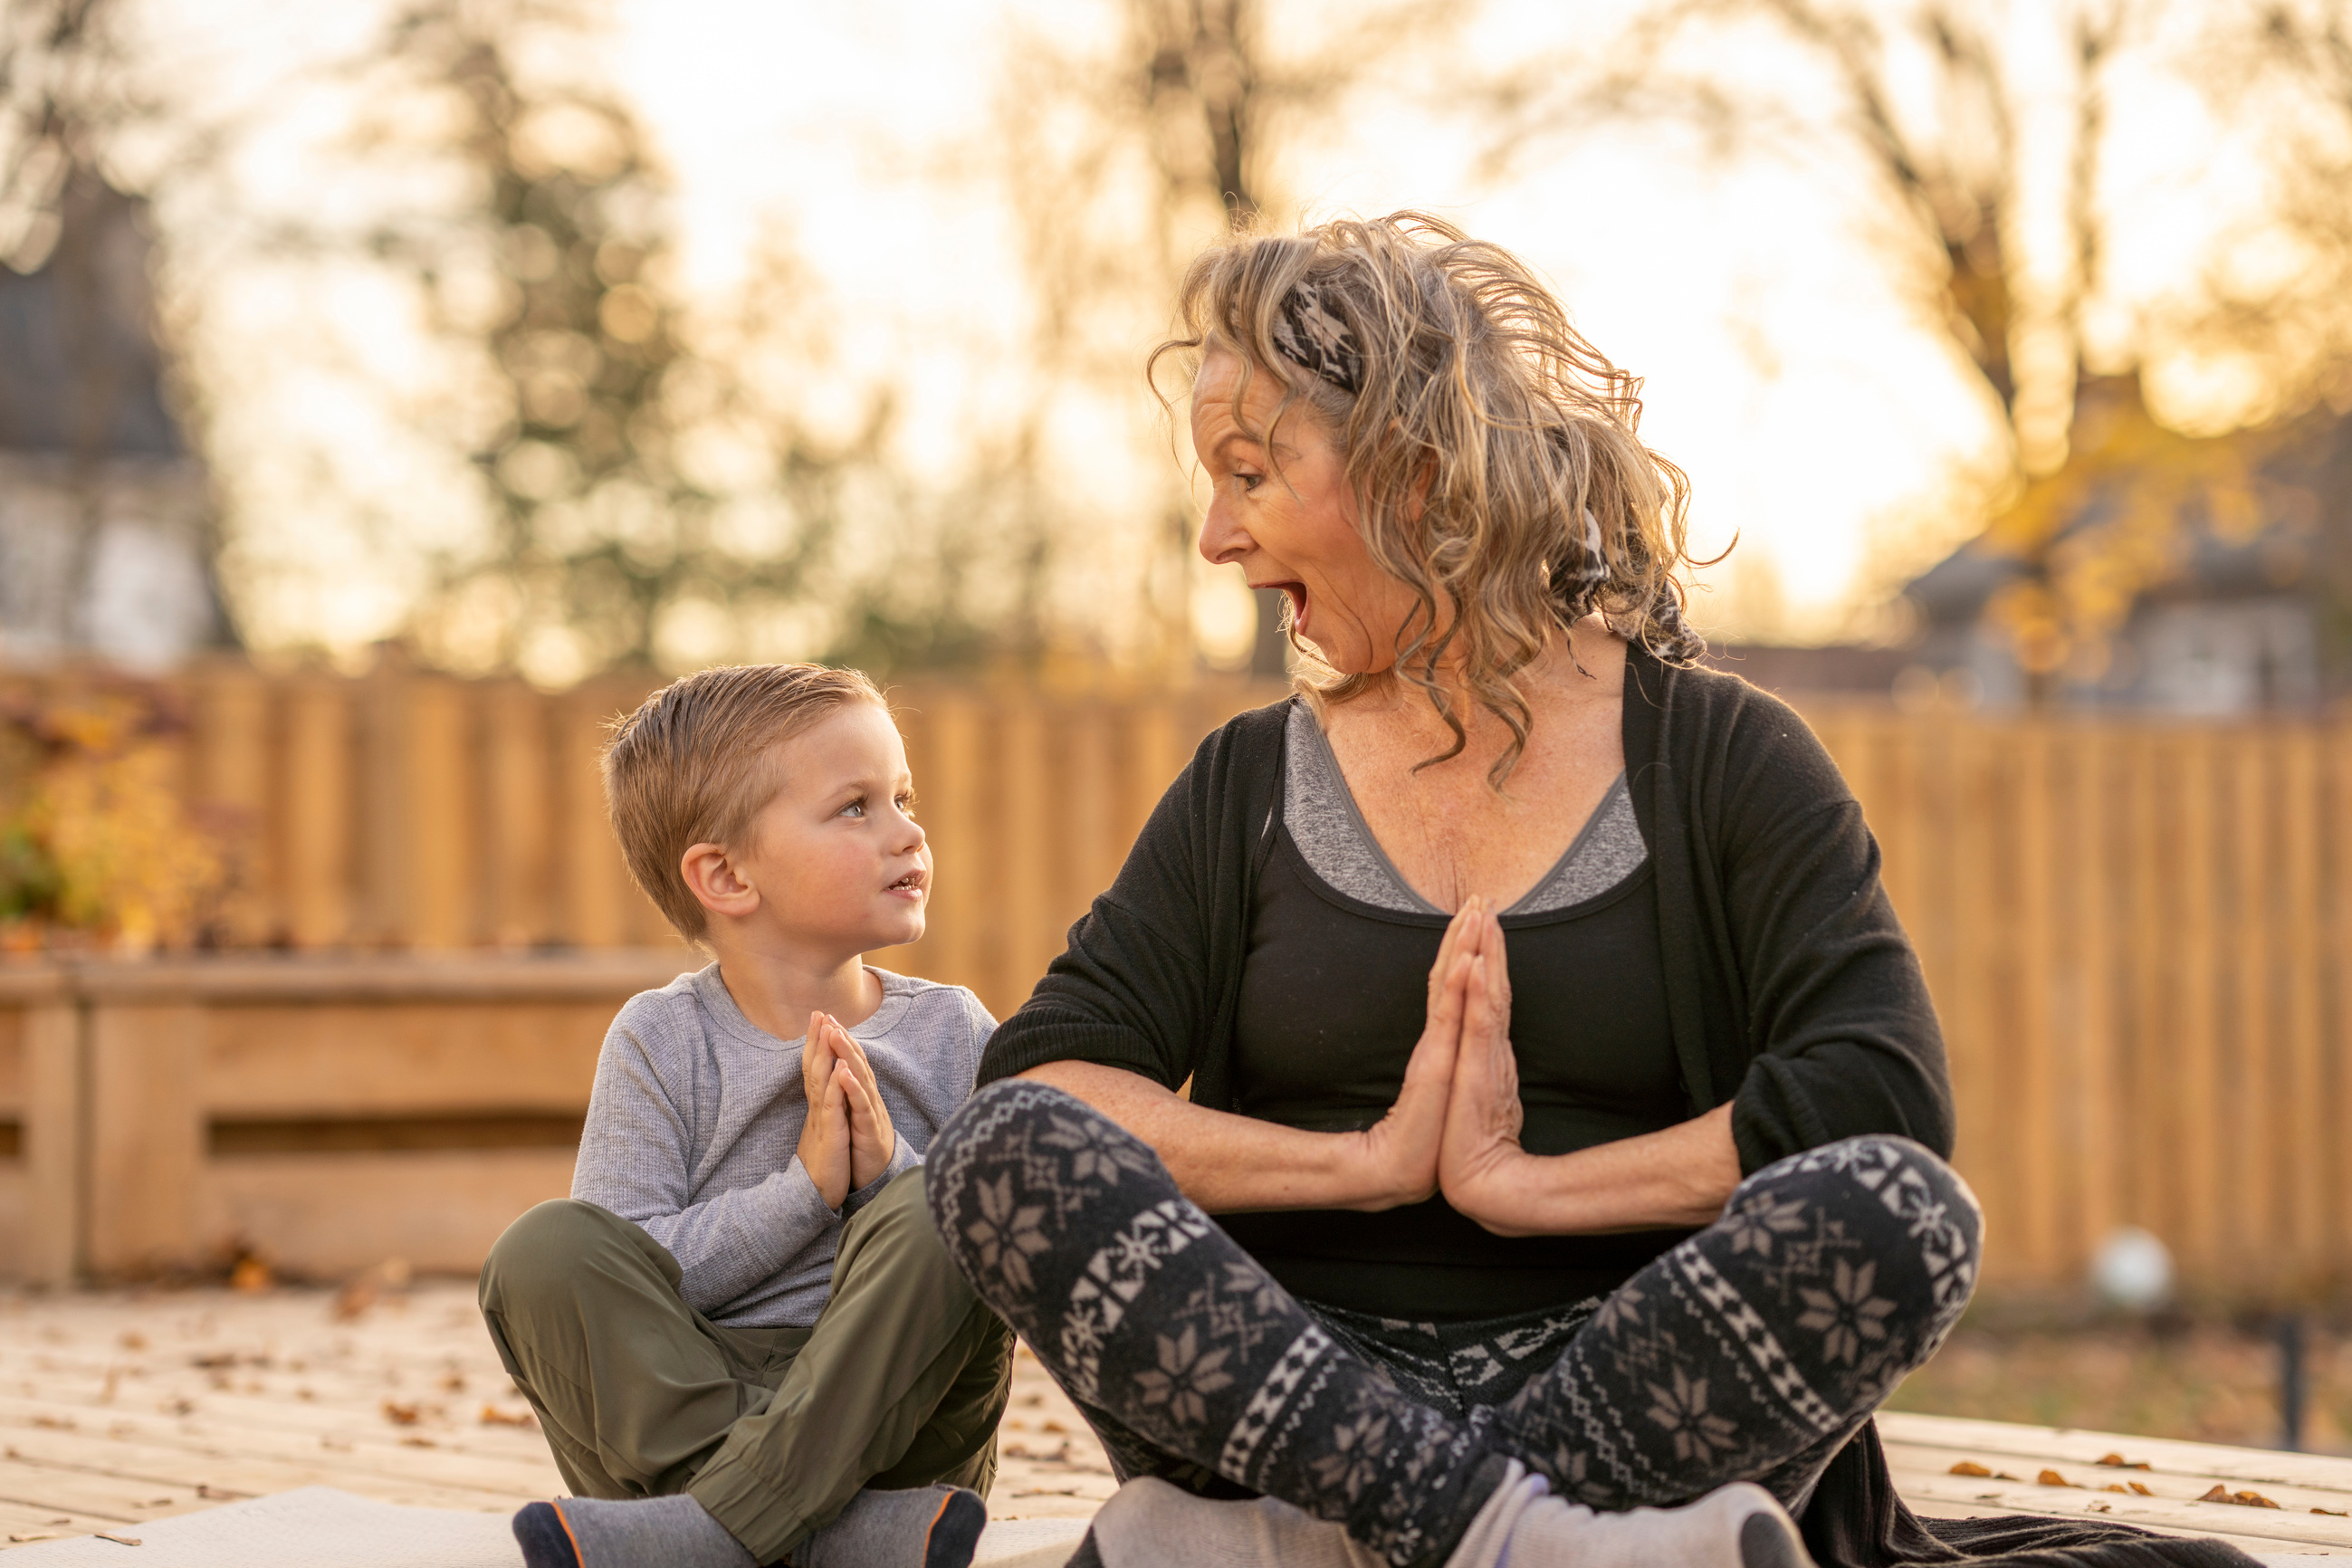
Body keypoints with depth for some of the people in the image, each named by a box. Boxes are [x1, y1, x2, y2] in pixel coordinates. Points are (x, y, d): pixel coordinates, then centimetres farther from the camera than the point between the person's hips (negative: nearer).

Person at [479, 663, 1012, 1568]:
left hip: (895, 1423, 0)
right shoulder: (660, 1043, 3)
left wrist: (893, 1175, -16)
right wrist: (805, 1188, -17)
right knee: (542, 1249, -24)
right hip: (670, 1414, 0)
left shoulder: (953, 1035, 7)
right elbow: (630, 1276, -9)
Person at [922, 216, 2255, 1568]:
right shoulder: (1249, 789, 13)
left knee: (1900, 1214, -30)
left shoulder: (1721, 759, 5)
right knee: (1006, 1153, -24)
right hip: (1294, 1386, 2)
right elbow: (1039, 1084, -1)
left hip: (1628, 1392, -1)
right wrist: (1374, 1159, -12)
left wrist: (1521, 1180, -11)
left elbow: (1886, 1097, -11)